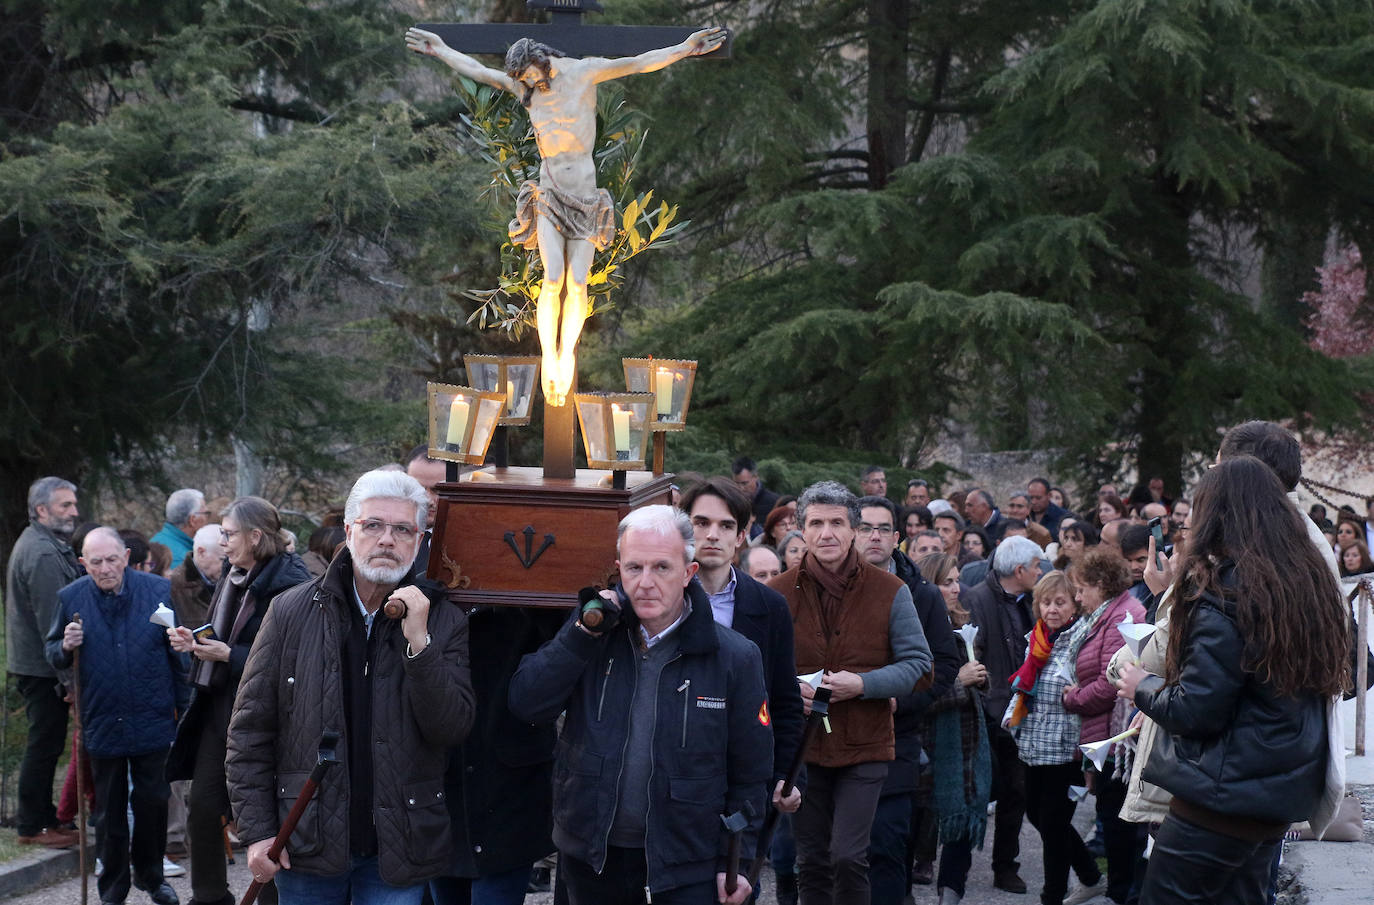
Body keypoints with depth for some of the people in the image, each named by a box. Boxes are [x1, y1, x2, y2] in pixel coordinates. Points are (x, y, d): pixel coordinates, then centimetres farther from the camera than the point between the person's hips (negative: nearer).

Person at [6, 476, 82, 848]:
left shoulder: (35, 544, 16)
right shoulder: (43, 554, -19)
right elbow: (51, 619, -22)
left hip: (32, 662, 10)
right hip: (44, 666, -10)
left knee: (45, 743, 15)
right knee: (44, 744, -3)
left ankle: (42, 817, 22)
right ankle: (33, 826, 3)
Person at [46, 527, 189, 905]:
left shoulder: (159, 590, -5)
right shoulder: (71, 598, -2)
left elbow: (180, 654, 1)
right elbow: (53, 656, 8)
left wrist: (186, 708, 1)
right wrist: (66, 647, -15)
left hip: (153, 720, -1)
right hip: (102, 724, 1)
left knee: (153, 802, 9)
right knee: (109, 812, 10)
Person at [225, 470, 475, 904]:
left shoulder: (444, 621, 1)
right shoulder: (291, 612, 1)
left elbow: (452, 729, -8)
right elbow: (250, 729, 2)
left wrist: (419, 644, -19)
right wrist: (257, 831, -4)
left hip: (398, 849, 0)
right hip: (307, 844, 0)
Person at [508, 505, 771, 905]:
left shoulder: (735, 657, -6)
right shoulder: (594, 633, 3)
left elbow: (750, 773, -1)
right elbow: (526, 703, -6)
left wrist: (736, 863, -3)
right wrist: (583, 633, -14)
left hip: (685, 867, -3)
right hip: (592, 857, 3)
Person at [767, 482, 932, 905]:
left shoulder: (890, 591, -2)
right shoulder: (779, 593, 1)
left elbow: (918, 664, -2)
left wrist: (862, 684, -18)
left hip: (864, 748, -2)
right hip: (801, 748, 2)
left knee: (848, 859, -10)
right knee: (811, 863, 11)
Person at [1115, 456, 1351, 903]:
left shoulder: (1223, 590, -16)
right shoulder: (1312, 582, 7)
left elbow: (1194, 711, -18)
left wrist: (1142, 687, 3)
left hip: (1223, 798, -8)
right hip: (1280, 801, 8)